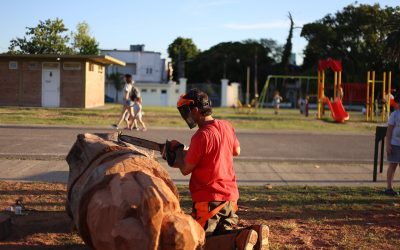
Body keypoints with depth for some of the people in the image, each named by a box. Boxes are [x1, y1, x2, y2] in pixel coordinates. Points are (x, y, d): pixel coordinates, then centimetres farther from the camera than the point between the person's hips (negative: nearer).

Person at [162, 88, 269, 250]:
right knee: (226, 236, 20)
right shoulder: (227, 126, 4)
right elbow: (236, 151, 23)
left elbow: (185, 170, -11)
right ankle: (254, 233, -6)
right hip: (230, 195, 8)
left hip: (208, 200, -8)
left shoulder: (201, 136, -20)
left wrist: (178, 151, 6)